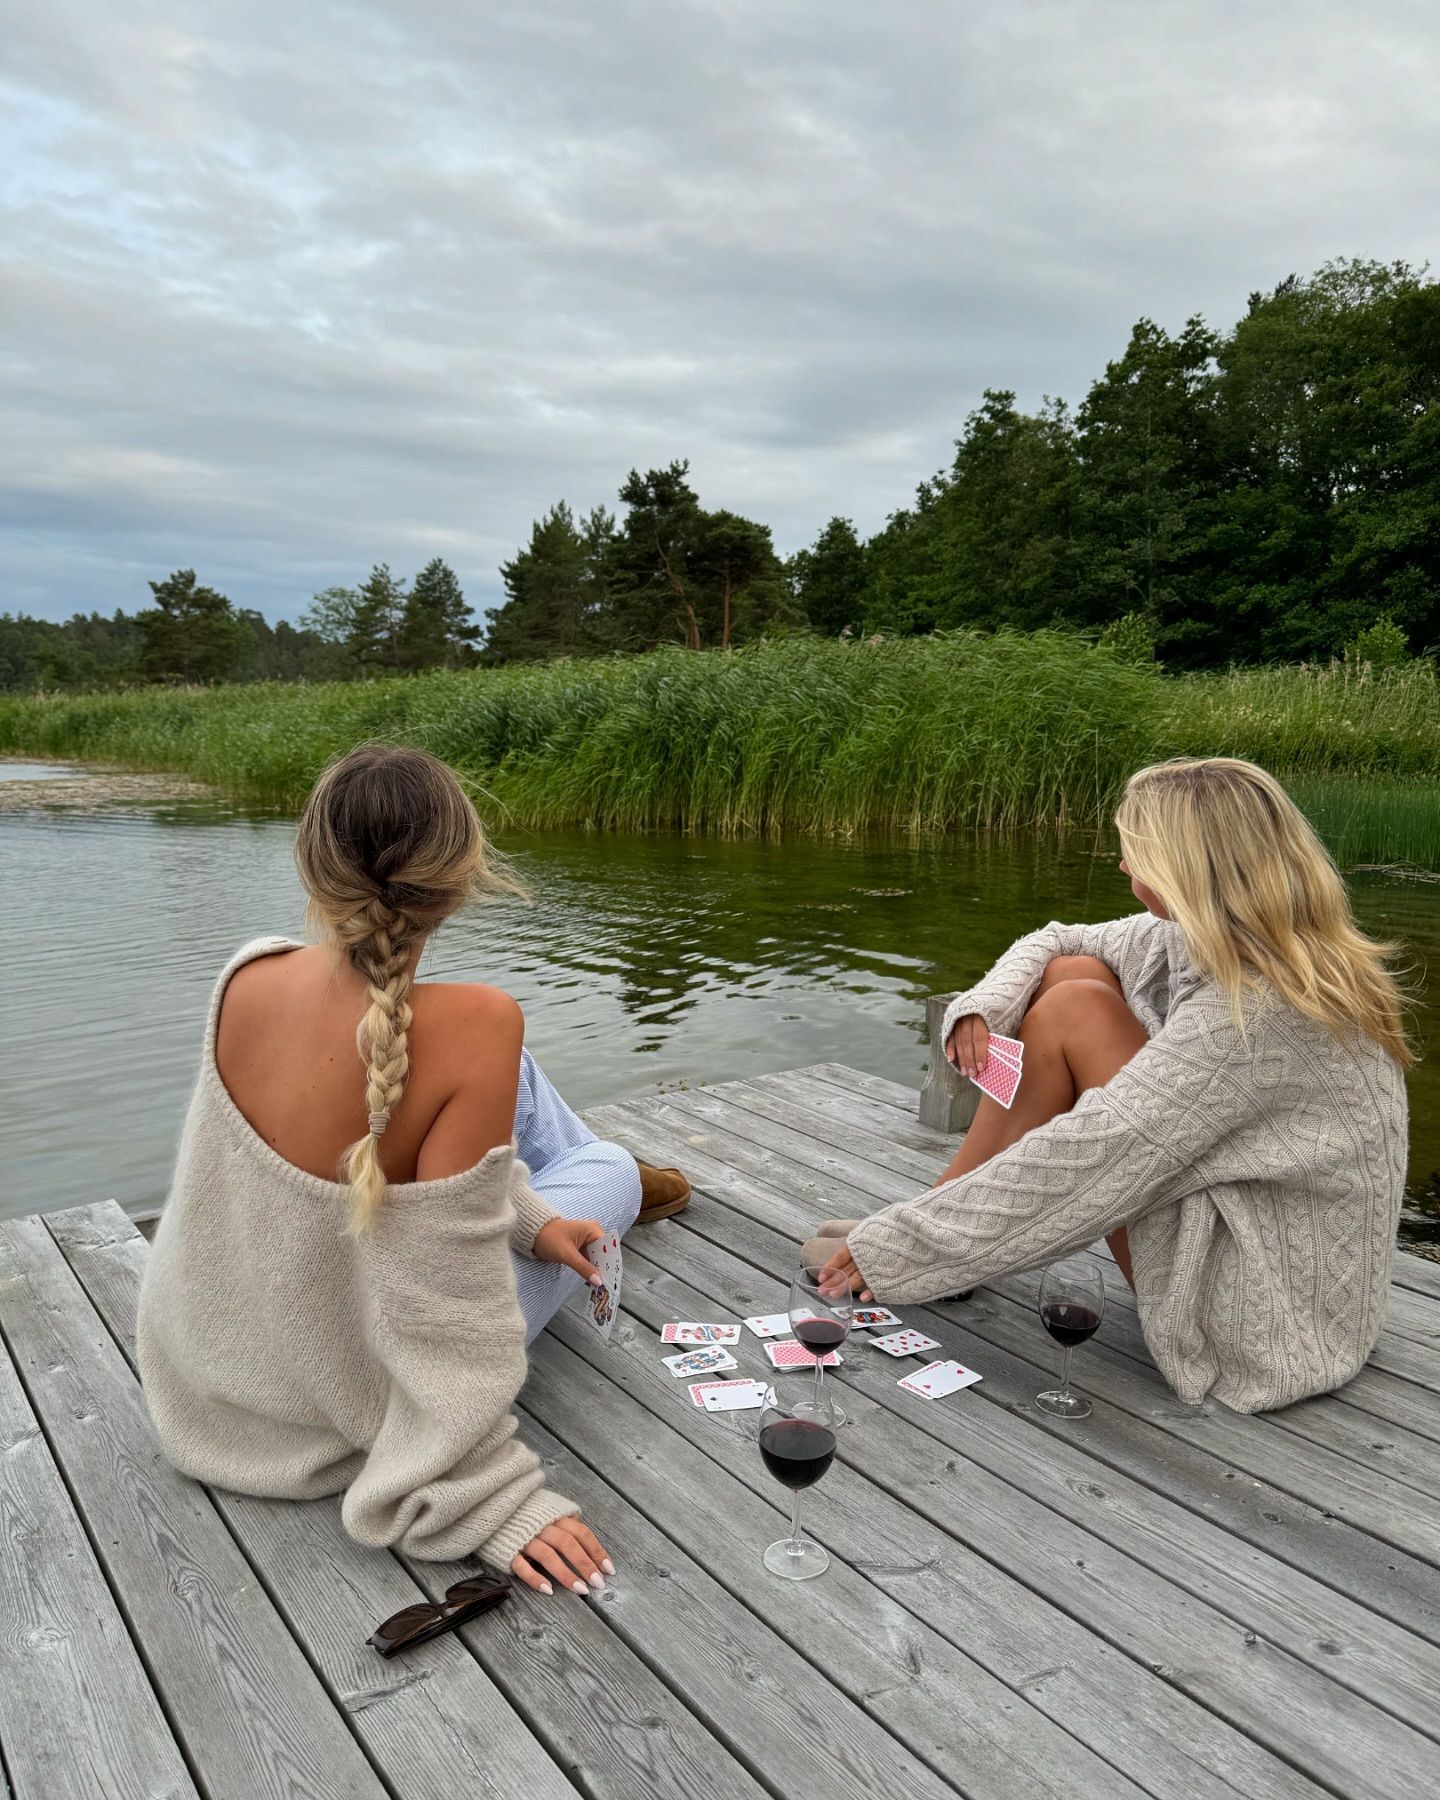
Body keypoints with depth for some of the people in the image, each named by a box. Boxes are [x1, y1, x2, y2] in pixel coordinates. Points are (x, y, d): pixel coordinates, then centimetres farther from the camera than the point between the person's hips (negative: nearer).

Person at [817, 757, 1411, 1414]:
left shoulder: (1255, 1011, -29)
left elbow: (1085, 1158, -30)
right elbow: (1055, 943, 9)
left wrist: (899, 1248, -22)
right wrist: (981, 1010, -12)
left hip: (1262, 1312, -9)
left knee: (1077, 1009, -17)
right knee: (1073, 973, -3)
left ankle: (922, 1245, -4)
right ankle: (933, 1222, 2)